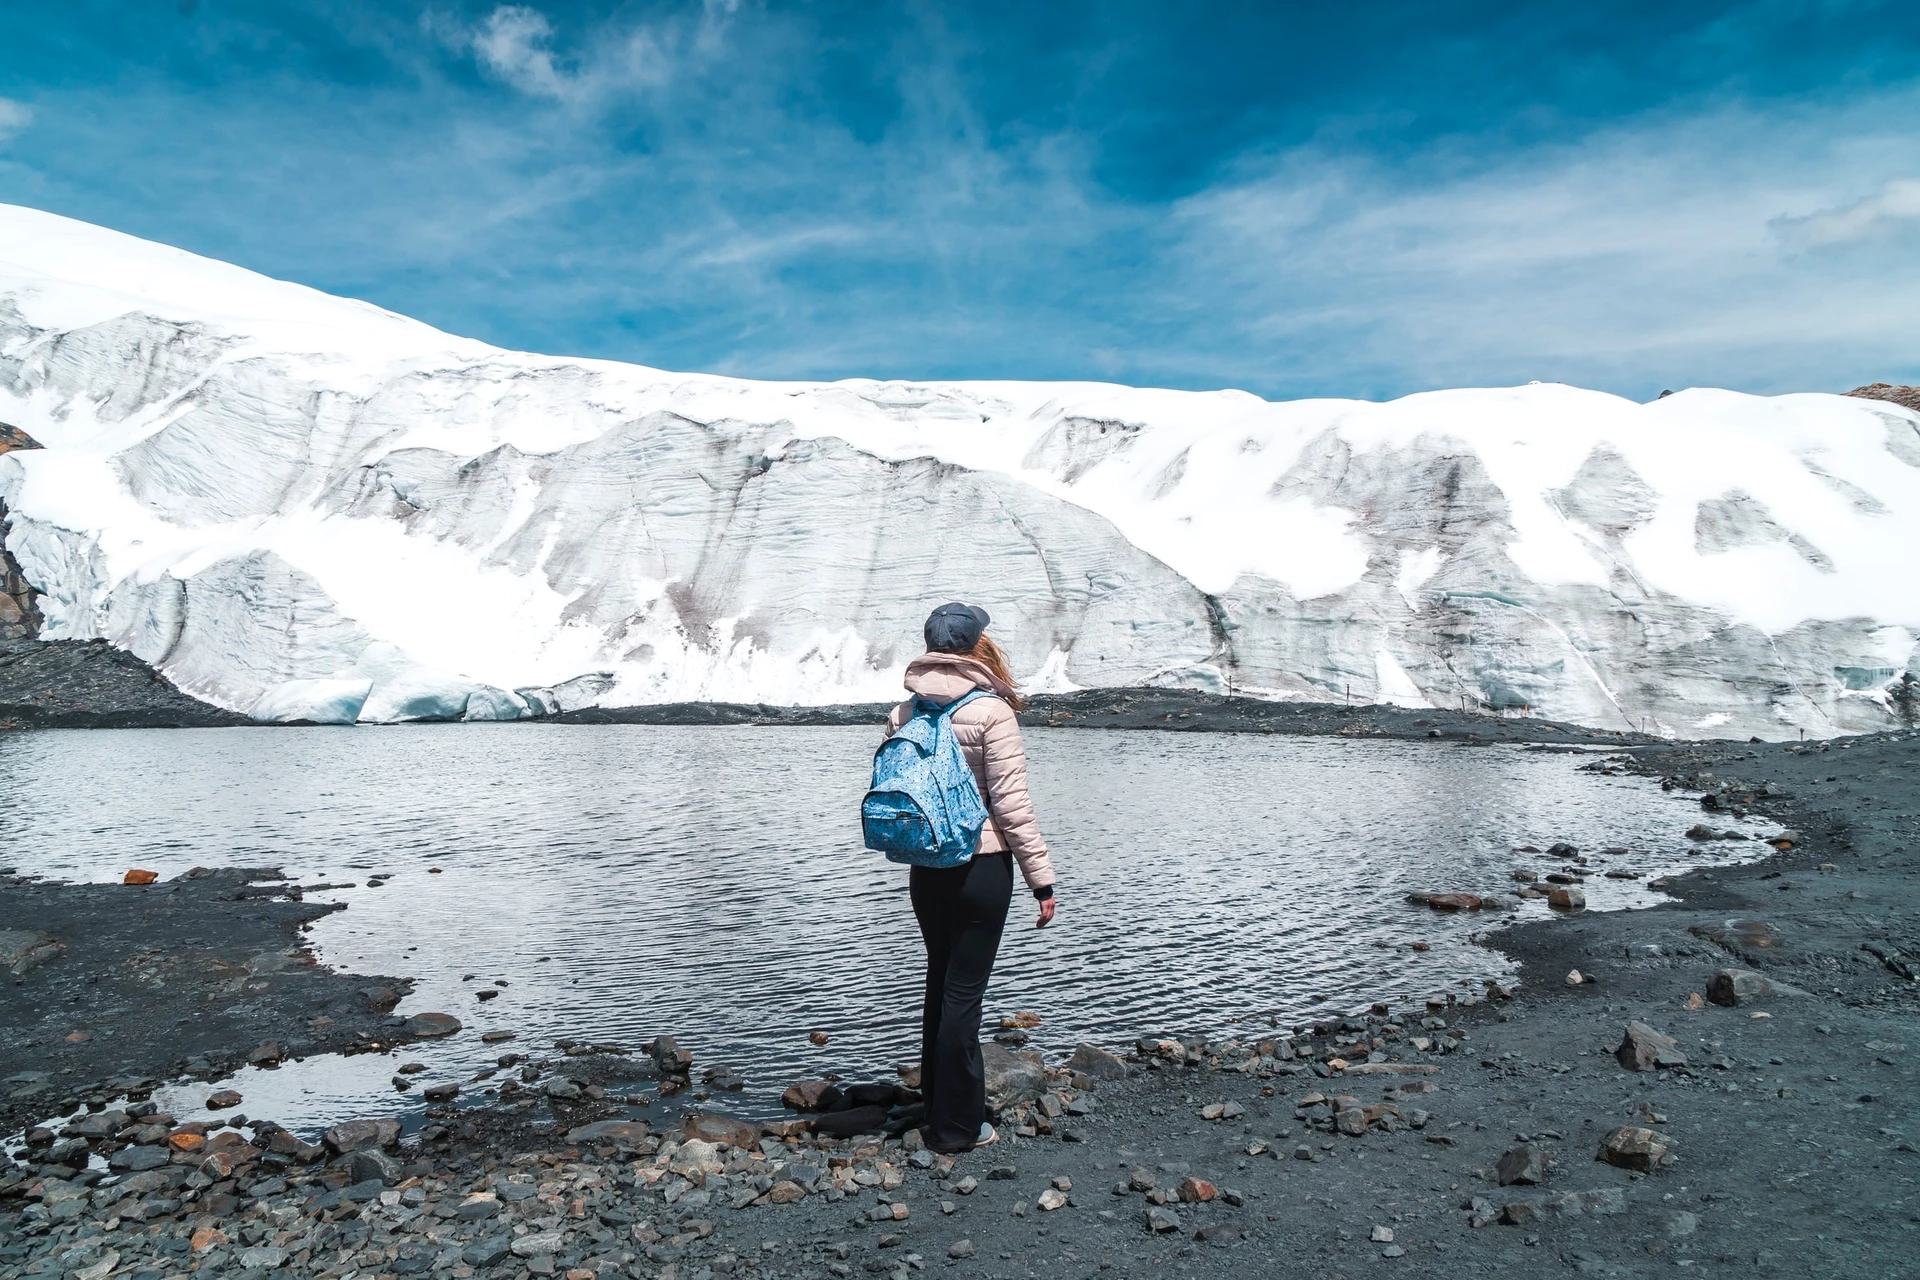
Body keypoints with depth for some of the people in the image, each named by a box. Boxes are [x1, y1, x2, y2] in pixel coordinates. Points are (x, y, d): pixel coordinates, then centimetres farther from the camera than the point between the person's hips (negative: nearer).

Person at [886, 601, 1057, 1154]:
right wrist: (1042, 878, -9)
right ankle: (955, 1125, 16)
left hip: (926, 868, 5)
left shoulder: (904, 714, 2)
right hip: (982, 867, -5)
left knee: (940, 982, 20)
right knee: (963, 992, 4)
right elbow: (1011, 803, -15)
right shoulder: (992, 712, -14)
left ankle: (937, 1101, 34)